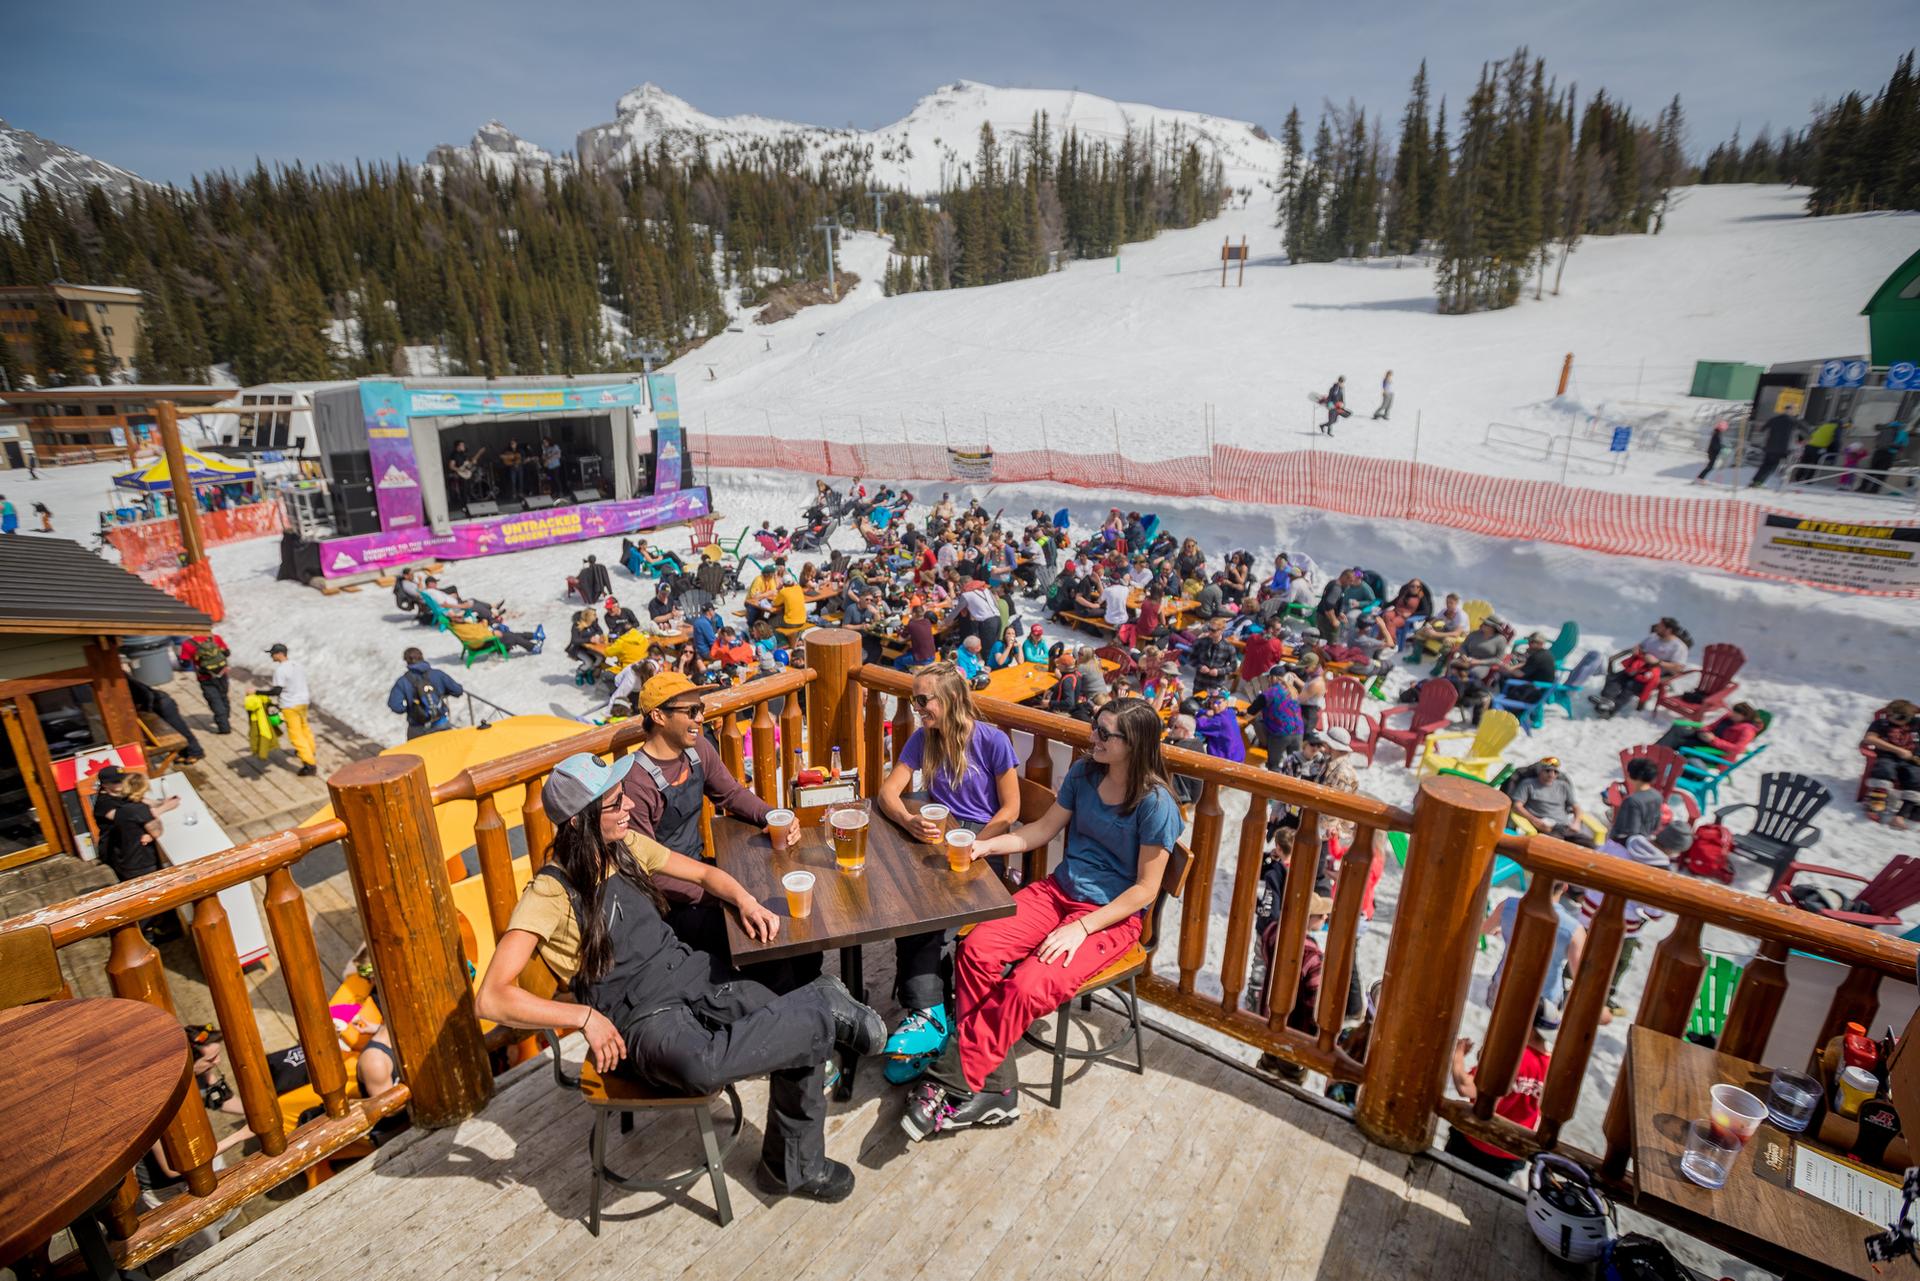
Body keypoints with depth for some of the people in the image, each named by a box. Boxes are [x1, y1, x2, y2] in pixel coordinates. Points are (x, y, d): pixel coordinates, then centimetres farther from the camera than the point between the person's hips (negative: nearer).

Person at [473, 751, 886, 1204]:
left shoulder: (627, 845, 6)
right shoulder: (550, 894, -12)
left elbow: (705, 874, 18)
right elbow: (491, 999, -18)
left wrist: (746, 902, -2)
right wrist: (585, 1017, -22)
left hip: (695, 975, 6)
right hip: (642, 1016, -5)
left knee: (805, 1038, -18)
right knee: (699, 1066, -41)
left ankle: (794, 1167, 8)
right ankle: (826, 1006, -19)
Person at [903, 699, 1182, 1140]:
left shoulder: (1156, 804, -17)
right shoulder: (1084, 773, 1)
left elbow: (1145, 889, -14)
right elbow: (1044, 829, 10)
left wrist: (1081, 928, -20)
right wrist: (987, 845, -4)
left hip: (1112, 916, -6)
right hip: (1058, 890, 6)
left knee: (1029, 987, -28)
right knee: (975, 949, -18)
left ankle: (953, 1082, -9)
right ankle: (992, 1088, -12)